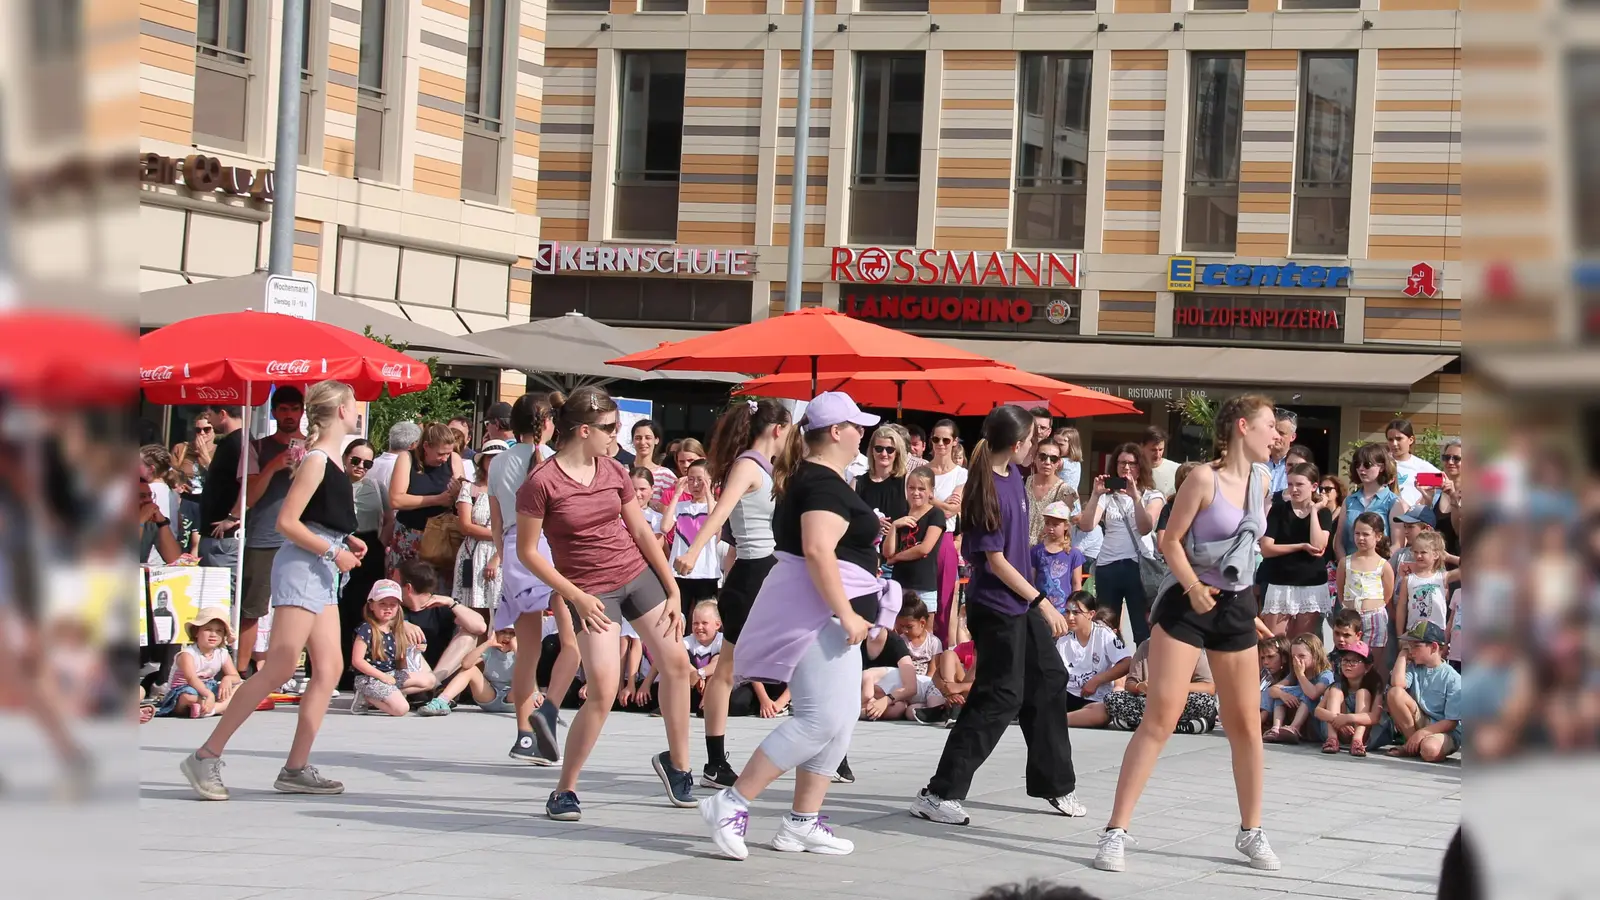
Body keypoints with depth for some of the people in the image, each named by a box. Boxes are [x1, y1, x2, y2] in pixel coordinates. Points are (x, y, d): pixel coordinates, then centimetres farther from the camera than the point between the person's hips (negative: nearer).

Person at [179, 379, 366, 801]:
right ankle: (206, 757, -10)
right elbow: (286, 521, -19)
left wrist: (347, 540, 9)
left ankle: (296, 769, 3)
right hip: (300, 567, -10)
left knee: (329, 667, 3)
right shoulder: (316, 460, -13)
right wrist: (333, 551, -17)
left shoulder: (331, 460, 14)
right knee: (278, 671, -12)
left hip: (322, 574, 10)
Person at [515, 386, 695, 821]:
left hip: (638, 573, 6)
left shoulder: (613, 471, 2)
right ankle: (564, 790, 0)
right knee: (603, 691, -14)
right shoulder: (541, 483, -15)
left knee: (676, 663, 5)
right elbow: (528, 551, -9)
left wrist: (673, 591, 6)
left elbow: (642, 531, 9)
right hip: (591, 591, -6)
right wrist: (576, 597, -13)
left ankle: (676, 763, 25)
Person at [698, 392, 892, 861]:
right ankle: (732, 803, -14)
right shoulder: (826, 484, -16)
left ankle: (801, 823, 11)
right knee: (821, 719, -15)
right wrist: (846, 613, -27)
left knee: (839, 720, 10)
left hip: (824, 614, 11)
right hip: (817, 613, -11)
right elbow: (817, 551, -27)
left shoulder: (807, 477, 17)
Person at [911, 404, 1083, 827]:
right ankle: (939, 794, -6)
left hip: (1022, 604, 9)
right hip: (996, 608, -9)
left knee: (1049, 682, 15)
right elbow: (995, 560, -20)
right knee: (1001, 698, -8)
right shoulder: (986, 490, -22)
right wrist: (1042, 602, -18)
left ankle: (1055, 784, 28)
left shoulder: (1013, 475, 5)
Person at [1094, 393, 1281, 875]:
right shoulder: (1203, 478, -13)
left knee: (1246, 723, 9)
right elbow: (1171, 541, -12)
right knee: (1159, 718, -10)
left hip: (1236, 605, 6)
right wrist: (1193, 588, -24)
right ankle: (1116, 831, -8)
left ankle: (1251, 831, 22)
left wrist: (1248, 611, 16)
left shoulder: (1262, 482, 7)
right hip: (1186, 602, -6)